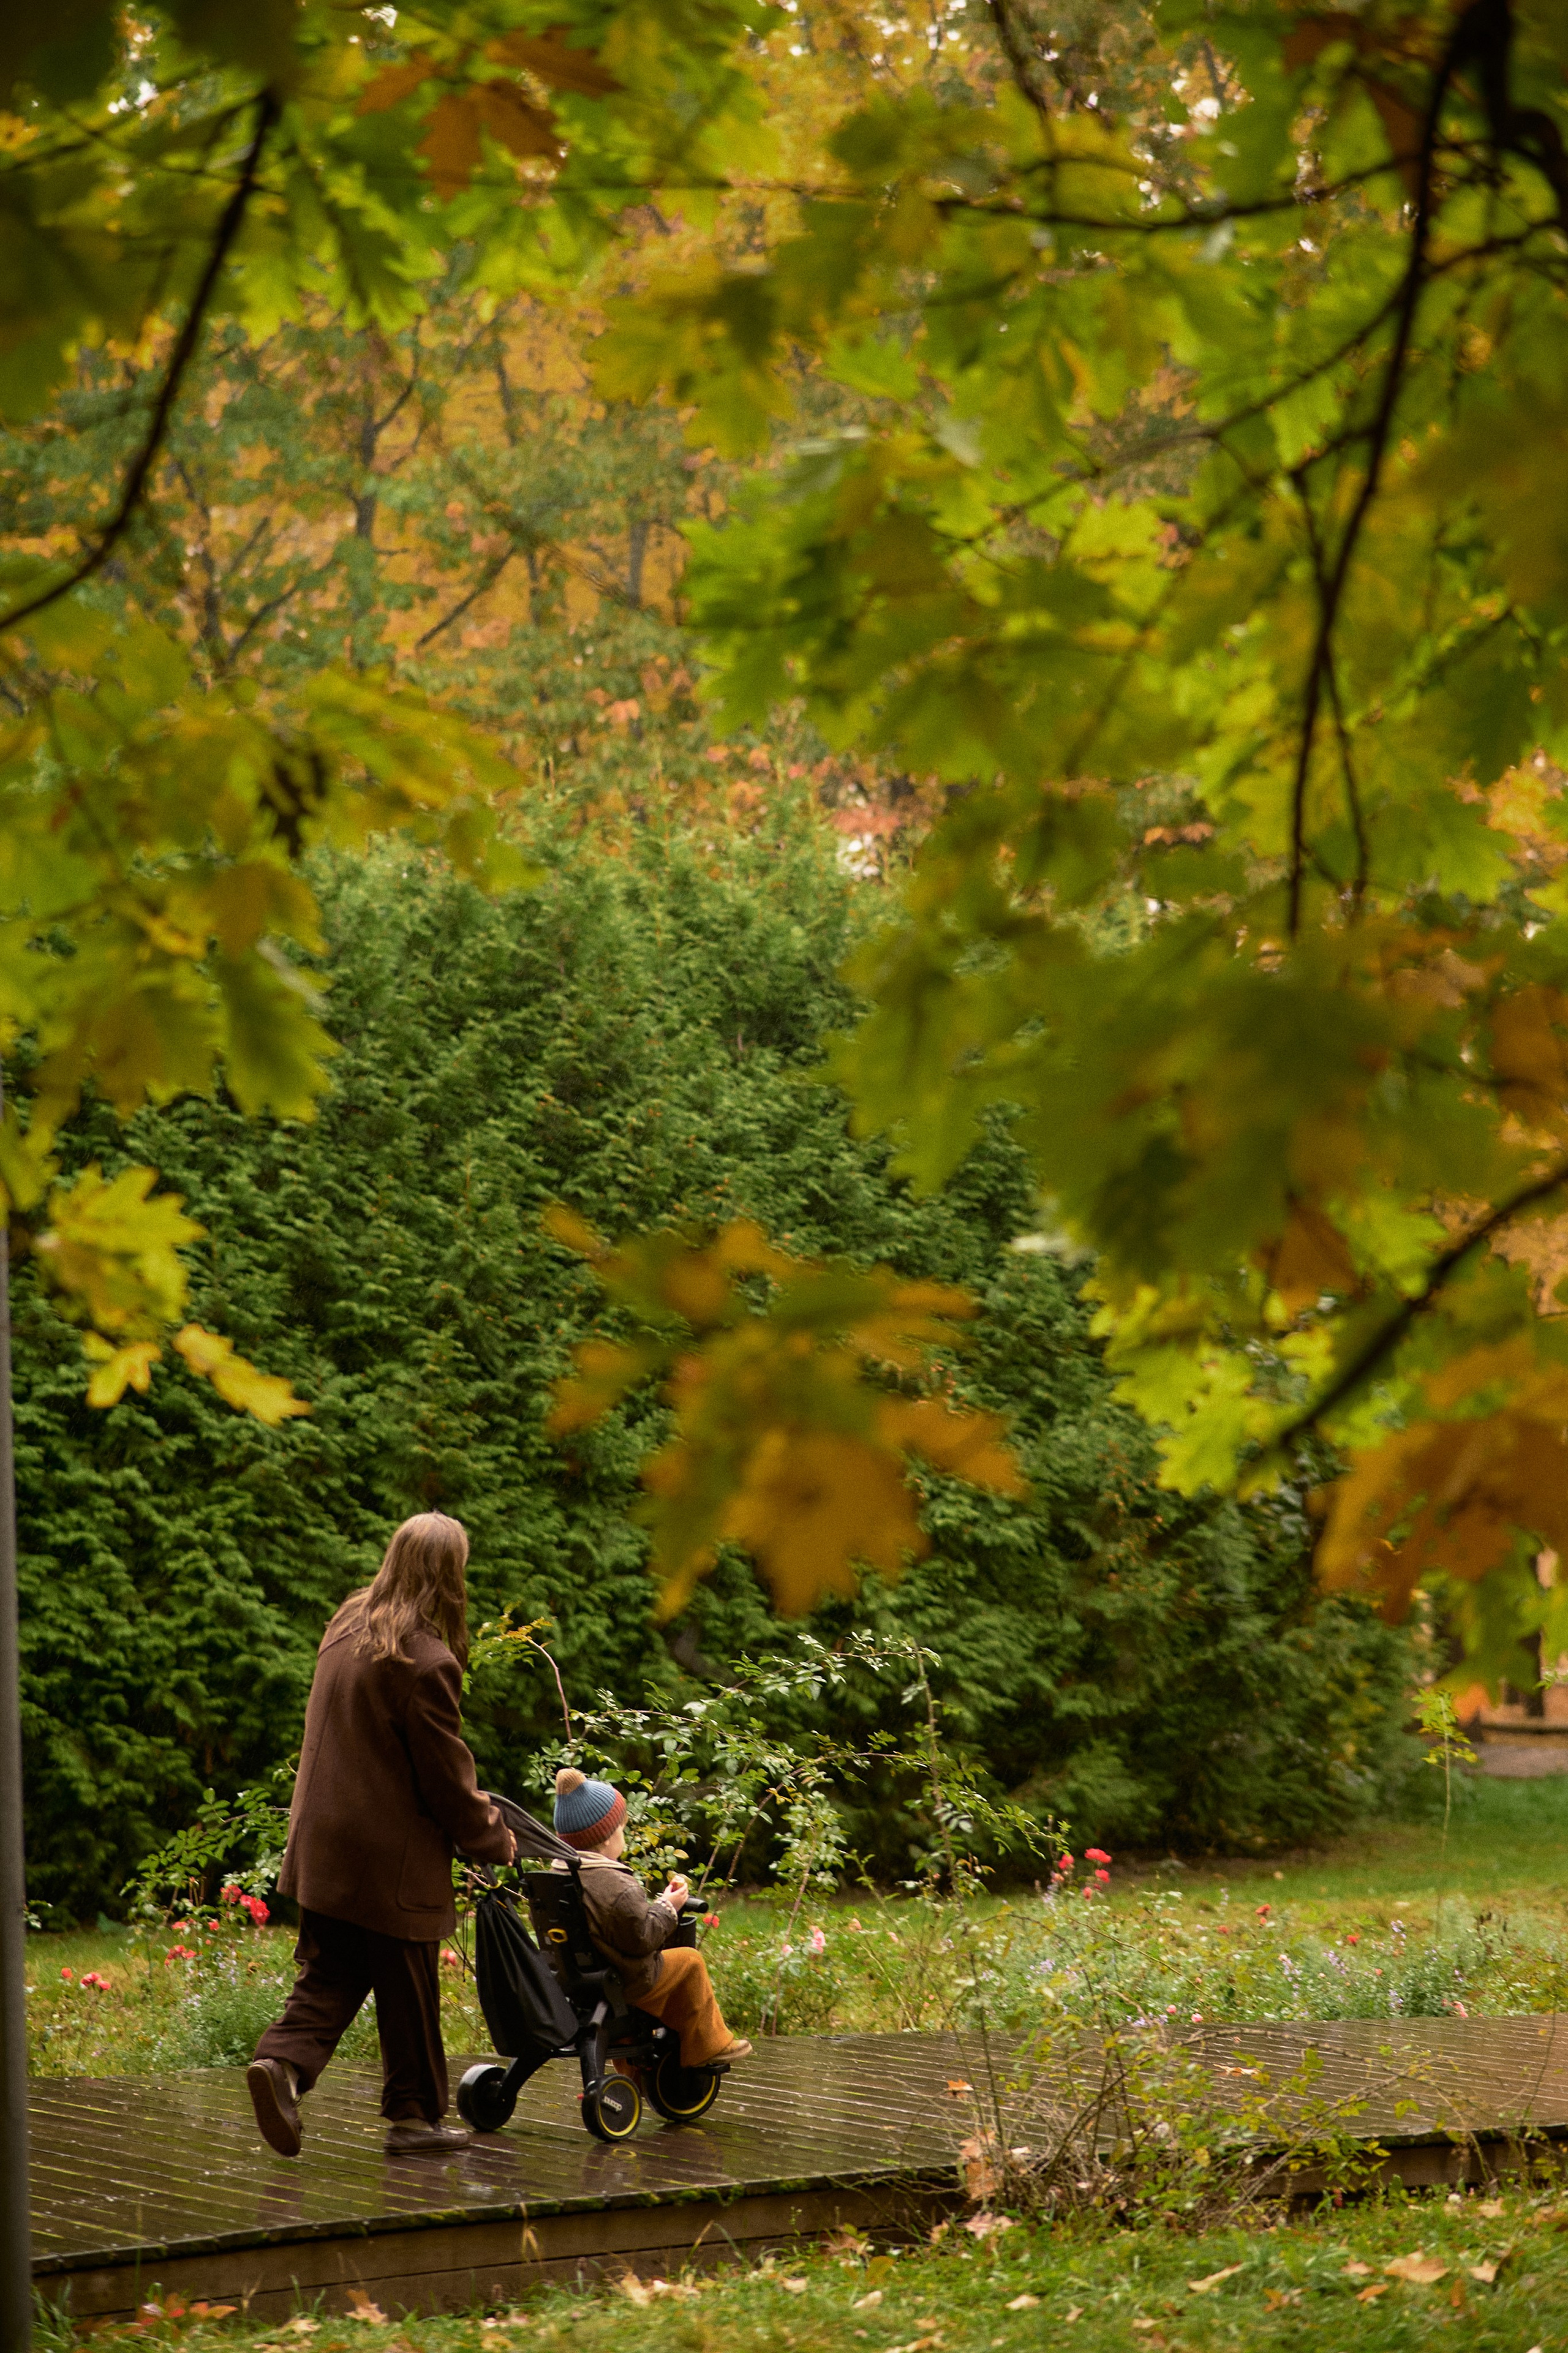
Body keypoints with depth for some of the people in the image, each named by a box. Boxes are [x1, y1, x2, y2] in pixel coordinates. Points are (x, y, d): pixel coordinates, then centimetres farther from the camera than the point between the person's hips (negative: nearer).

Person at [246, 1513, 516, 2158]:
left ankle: (283, 2061, -12)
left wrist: (465, 1799, 23)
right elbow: (445, 1774, -14)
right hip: (391, 1861, -7)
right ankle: (415, 2116, 17)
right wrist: (492, 1838, 4)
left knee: (331, 1975, 11)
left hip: (324, 1849, 7)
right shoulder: (426, 1663, -21)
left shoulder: (347, 1628, 6)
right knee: (408, 1991, 7)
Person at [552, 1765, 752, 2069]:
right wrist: (667, 1908, -9)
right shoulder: (618, 1888, -29)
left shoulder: (557, 1874, -3)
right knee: (690, 1961, 12)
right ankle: (705, 2046, 23)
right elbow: (643, 1938, -24)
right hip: (629, 1985, -8)